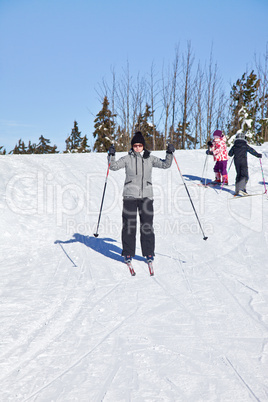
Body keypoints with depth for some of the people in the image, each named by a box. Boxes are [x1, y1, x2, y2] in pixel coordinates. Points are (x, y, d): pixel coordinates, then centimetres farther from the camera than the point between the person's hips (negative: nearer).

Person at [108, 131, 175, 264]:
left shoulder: (150, 158, 9)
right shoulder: (127, 159, 4)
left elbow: (165, 164, 6)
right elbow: (114, 166, -4)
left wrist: (170, 154, -9)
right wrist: (111, 156, -20)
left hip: (146, 195, 1)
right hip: (130, 195, -1)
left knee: (147, 225, 3)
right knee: (129, 225, 1)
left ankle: (149, 253, 14)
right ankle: (128, 254, 12)